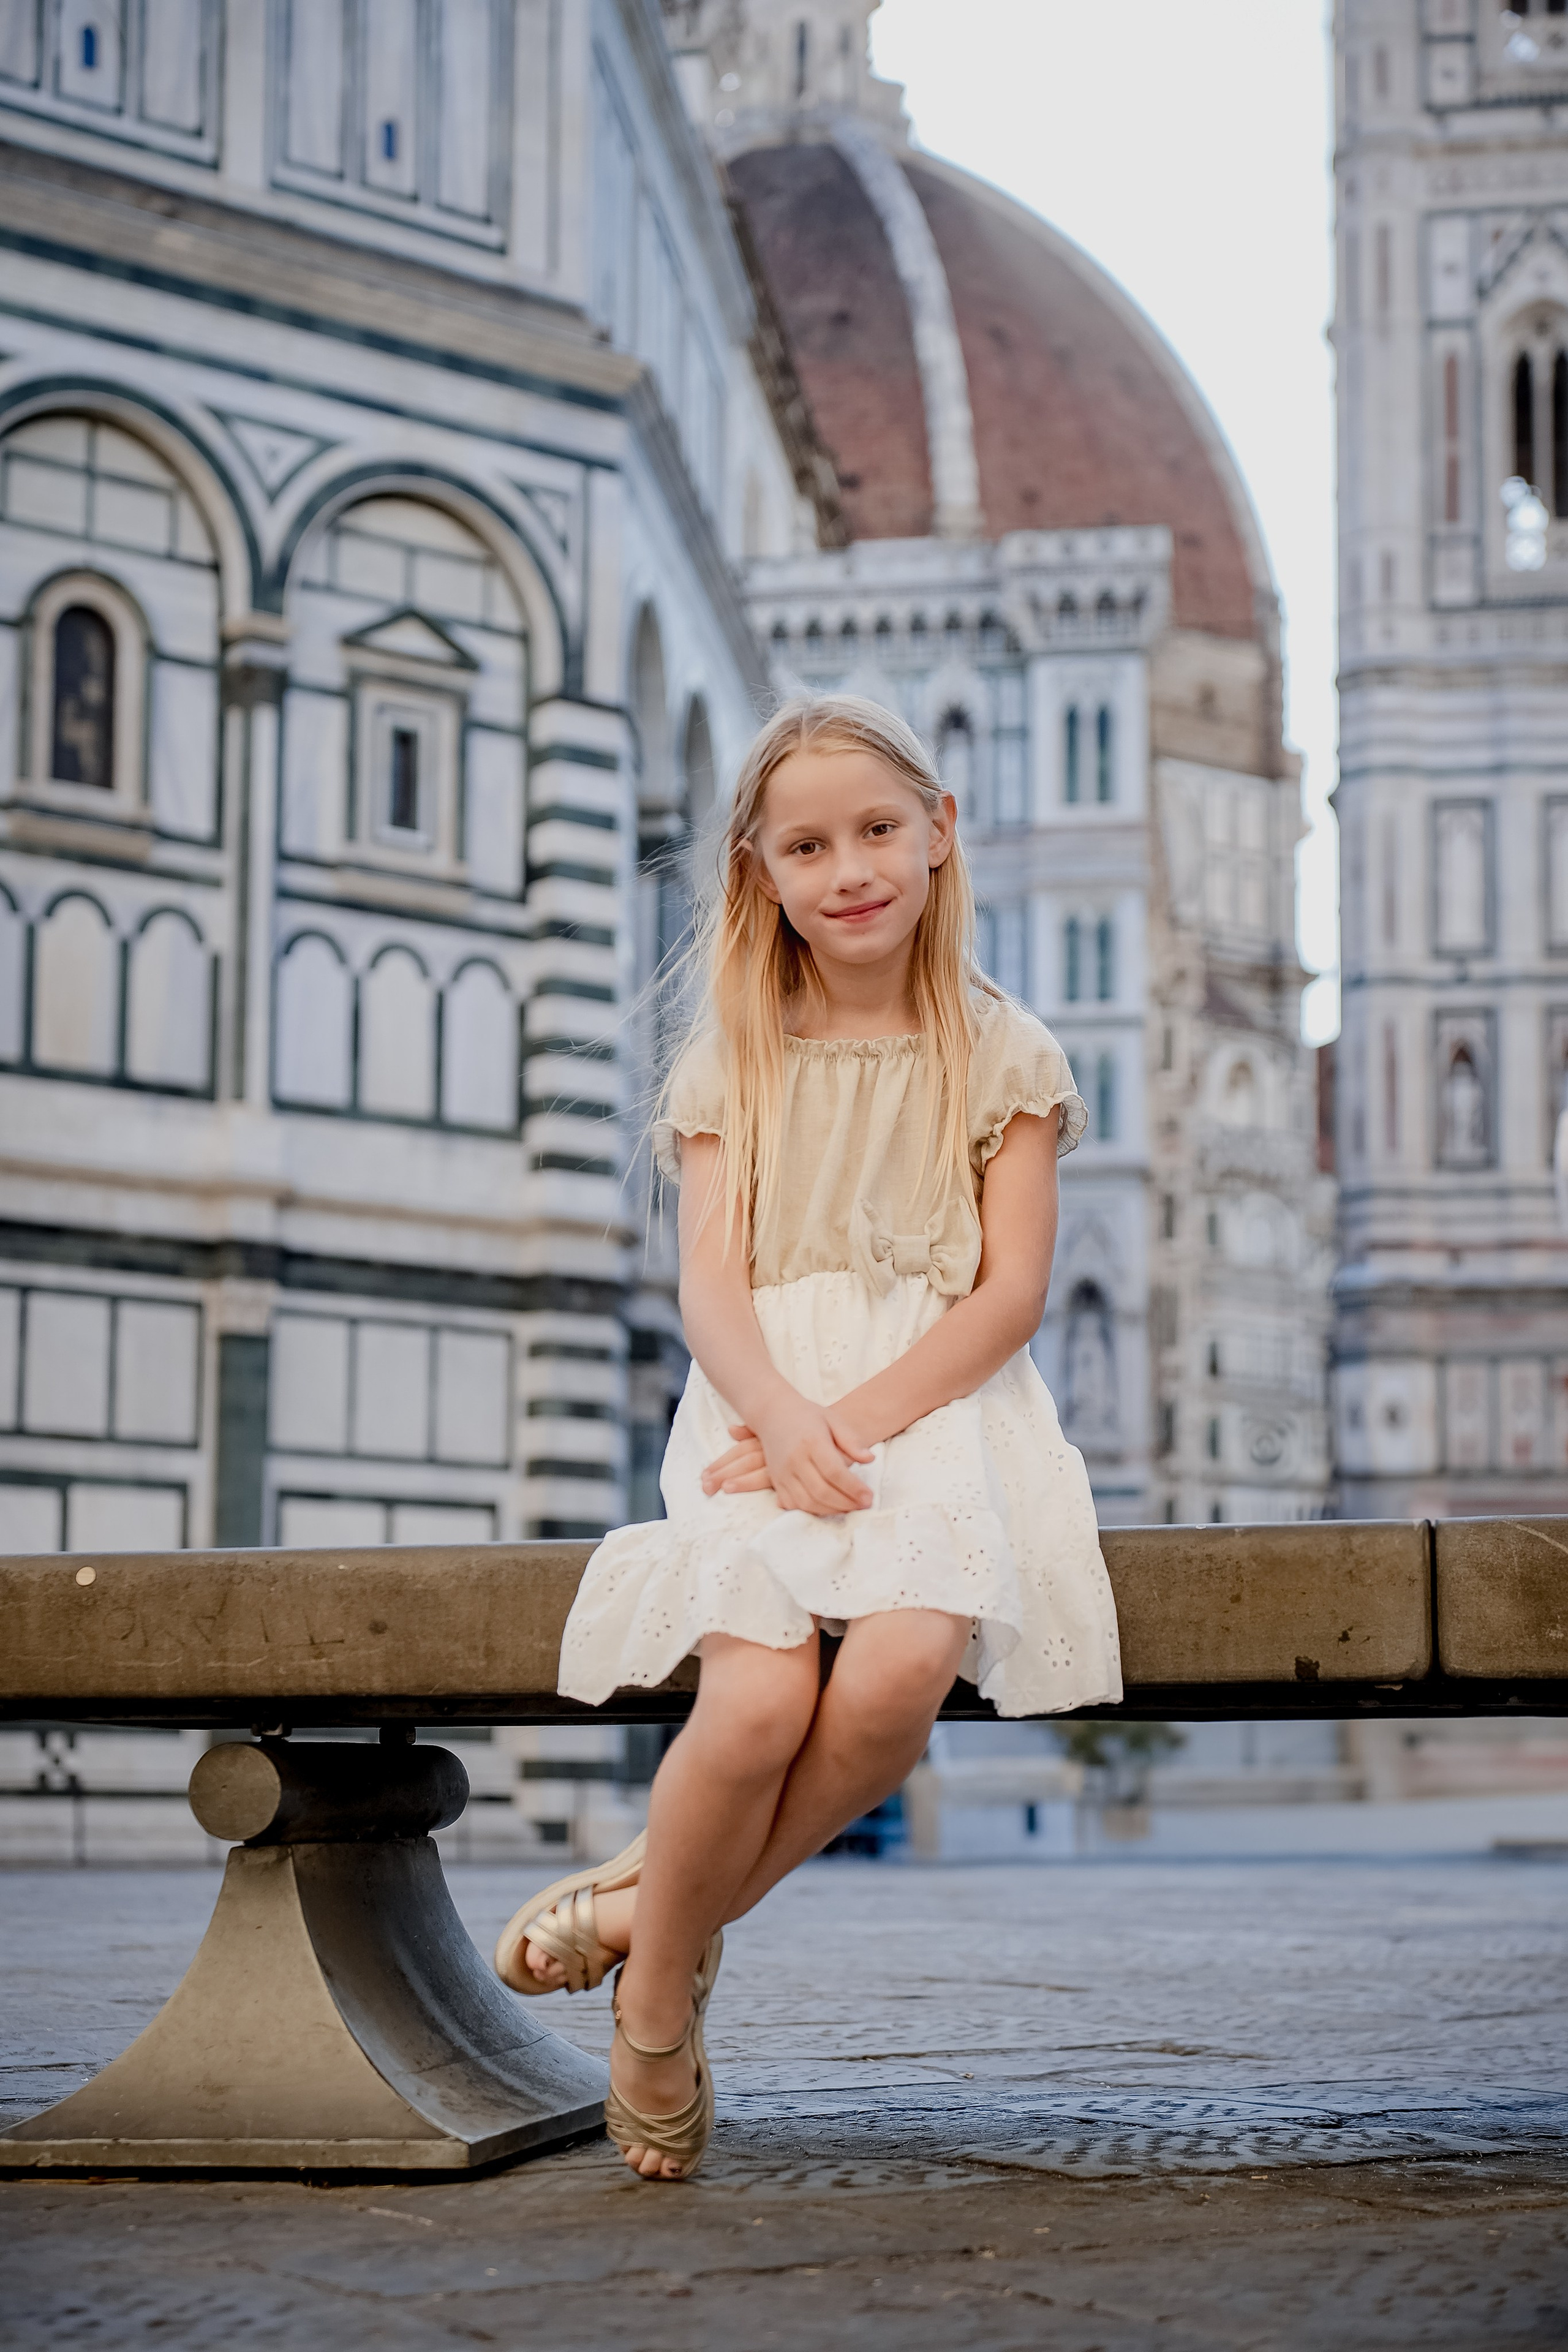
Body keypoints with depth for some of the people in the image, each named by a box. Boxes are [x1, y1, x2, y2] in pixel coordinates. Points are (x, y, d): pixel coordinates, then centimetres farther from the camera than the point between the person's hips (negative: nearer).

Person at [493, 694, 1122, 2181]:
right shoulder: (732, 1062, 13)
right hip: (766, 1399, 0)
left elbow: (1012, 1288, 1)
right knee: (759, 1697, -29)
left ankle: (665, 1905, -6)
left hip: (940, 1398, 0)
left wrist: (861, 1419, -14)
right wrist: (786, 1417, -20)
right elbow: (712, 1285, 2)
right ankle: (656, 2007, -4)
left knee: (900, 1672, -31)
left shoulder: (1000, 1054, 10)